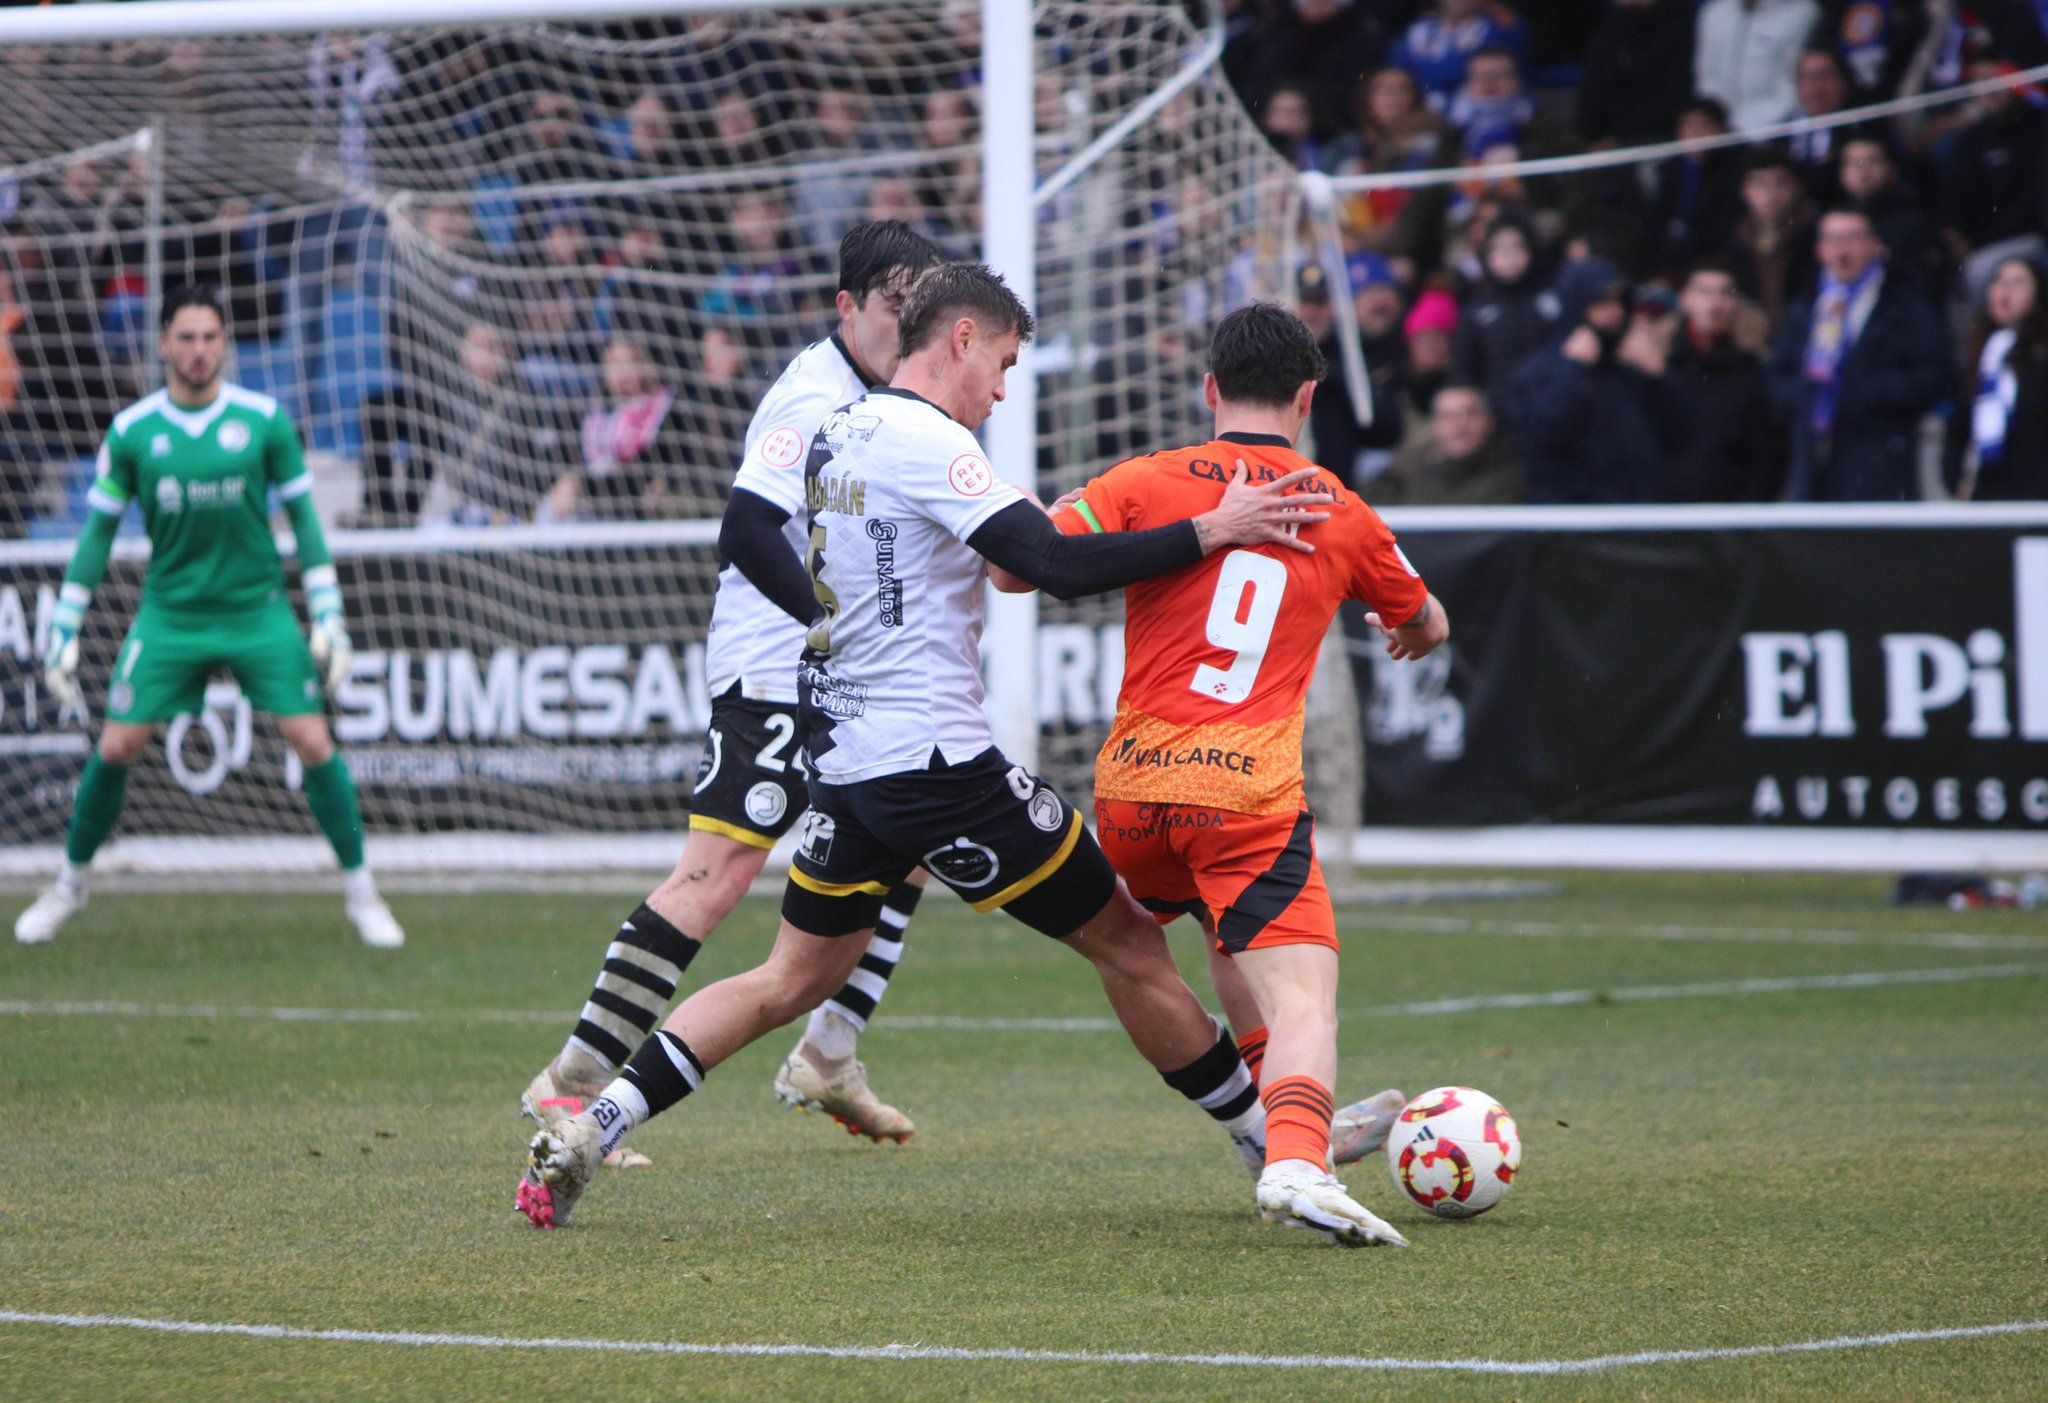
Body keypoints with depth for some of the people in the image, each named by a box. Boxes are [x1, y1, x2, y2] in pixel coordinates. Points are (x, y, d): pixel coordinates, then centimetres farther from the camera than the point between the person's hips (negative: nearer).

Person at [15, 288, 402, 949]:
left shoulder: (265, 421, -5)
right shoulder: (131, 430, -3)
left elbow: (302, 515, 3)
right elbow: (99, 529, 4)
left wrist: (328, 615, -1)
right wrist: (64, 630, 2)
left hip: (257, 606, 0)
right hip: (170, 613, 0)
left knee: (313, 742, -9)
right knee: (115, 748, -5)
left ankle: (360, 891, 6)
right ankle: (69, 884, 17)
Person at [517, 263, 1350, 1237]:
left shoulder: (837, 434, 12)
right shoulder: (927, 443, -14)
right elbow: (1059, 567, -22)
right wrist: (1208, 532, -21)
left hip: (842, 756, 8)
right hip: (935, 758, -8)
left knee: (791, 980, 16)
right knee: (1126, 944, 3)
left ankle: (591, 1129, 4)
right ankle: (1271, 1144, 11)